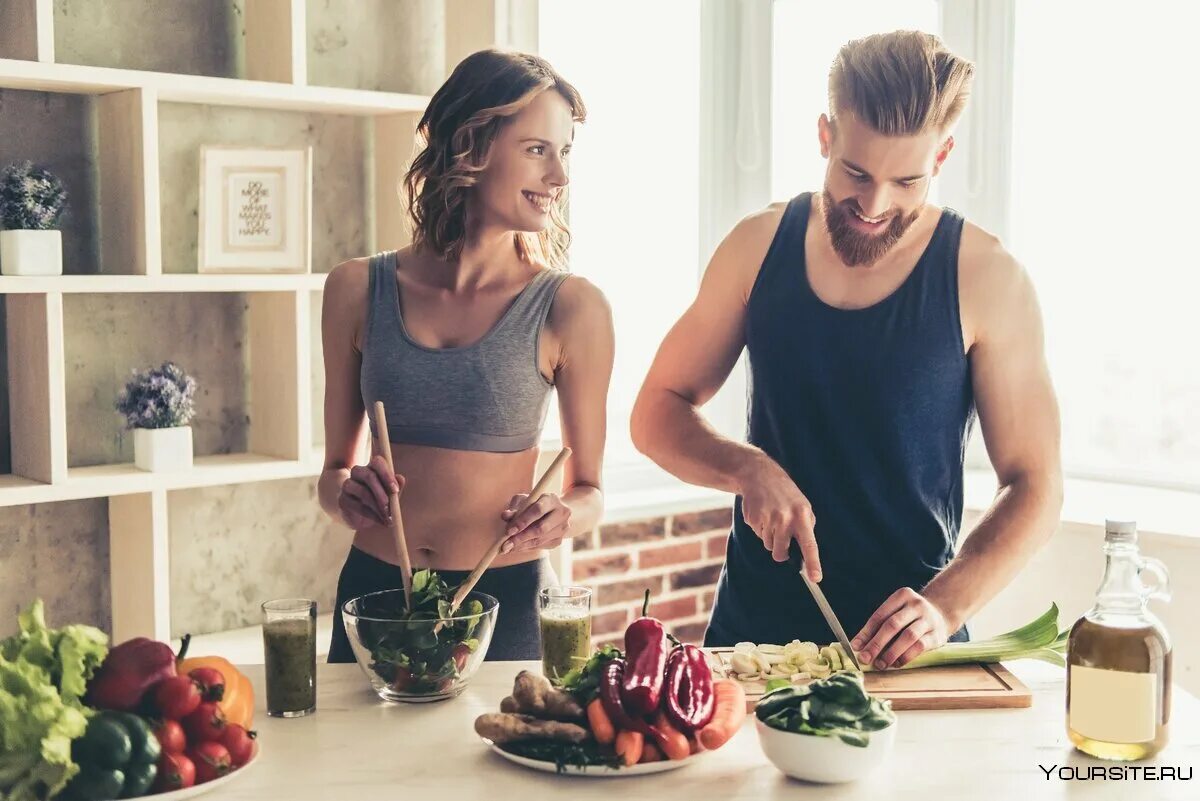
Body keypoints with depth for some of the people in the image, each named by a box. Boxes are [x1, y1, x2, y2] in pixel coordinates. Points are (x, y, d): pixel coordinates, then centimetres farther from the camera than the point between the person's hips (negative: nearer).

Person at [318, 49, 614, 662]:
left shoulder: (571, 307, -8)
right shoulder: (357, 290, -1)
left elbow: (588, 488, 2)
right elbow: (334, 468, 9)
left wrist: (564, 516, -18)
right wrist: (348, 495, -12)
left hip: (505, 603, -2)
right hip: (374, 591, 2)